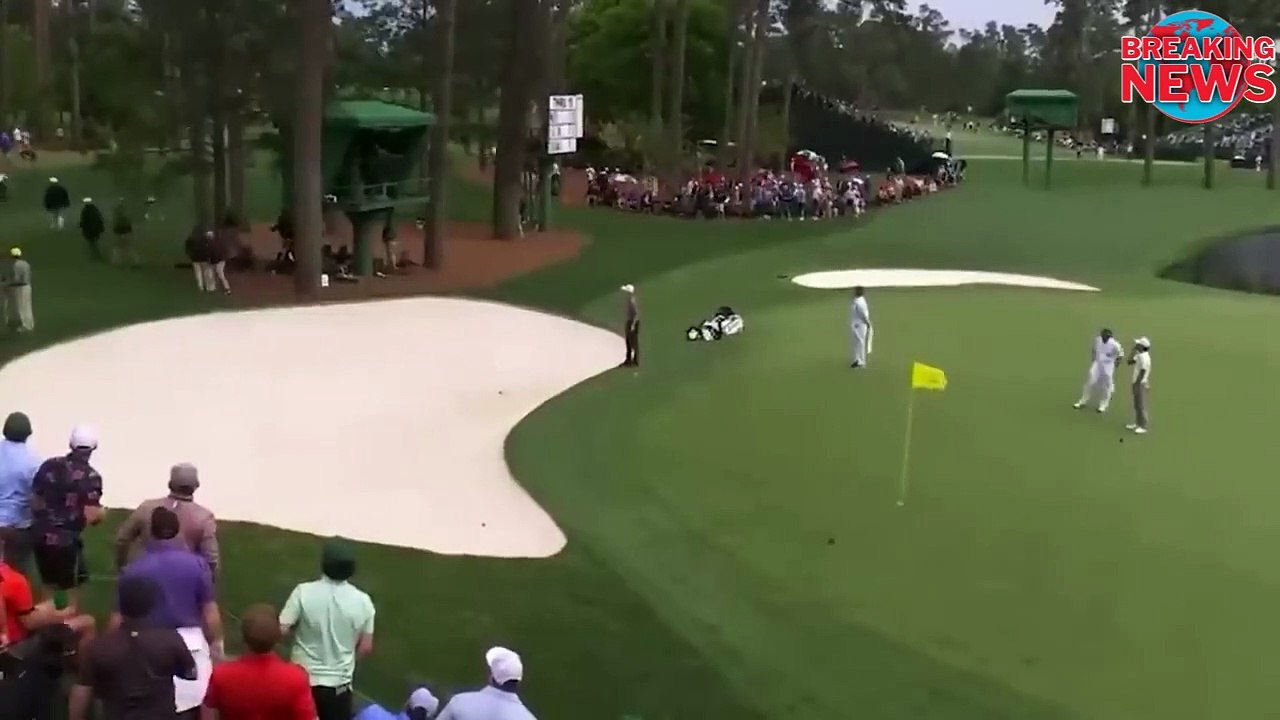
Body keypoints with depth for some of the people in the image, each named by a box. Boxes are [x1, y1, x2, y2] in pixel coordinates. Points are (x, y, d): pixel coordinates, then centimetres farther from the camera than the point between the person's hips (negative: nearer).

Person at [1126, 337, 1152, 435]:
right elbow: (1130, 362, 14)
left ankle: (1143, 427, -2)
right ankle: (1137, 424, 25)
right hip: (1137, 383, 10)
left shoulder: (1144, 357, -20)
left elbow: (1142, 373, -22)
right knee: (1136, 405, 16)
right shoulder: (1138, 355, 8)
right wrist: (1133, 351, 5)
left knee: (1141, 405, -6)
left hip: (1141, 384, -10)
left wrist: (1136, 384, -21)